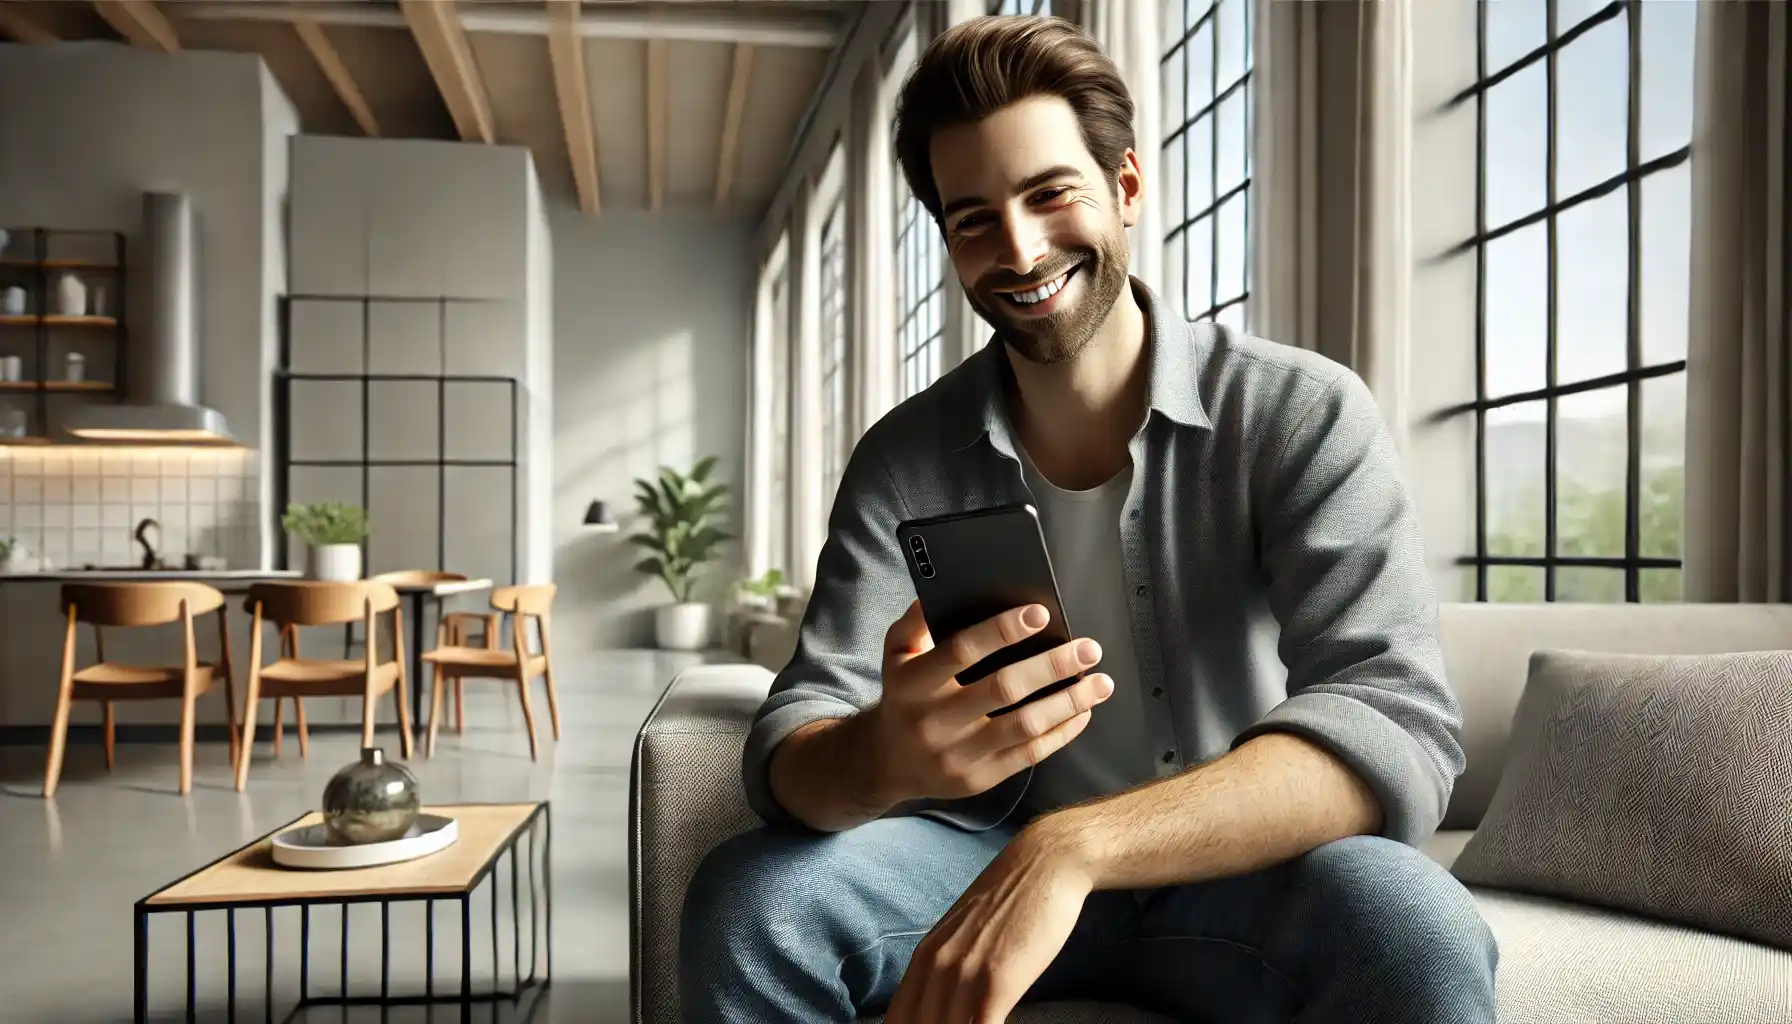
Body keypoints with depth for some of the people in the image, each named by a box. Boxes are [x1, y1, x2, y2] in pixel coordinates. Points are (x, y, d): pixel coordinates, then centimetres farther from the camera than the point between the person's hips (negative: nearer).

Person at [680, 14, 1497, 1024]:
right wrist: (885, 755, -39)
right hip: (994, 862, 2)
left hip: (1241, 874, -1)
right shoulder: (905, 462, -6)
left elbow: (1399, 725, -24)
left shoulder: (1304, 416, -13)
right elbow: (791, 746, -13)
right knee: (745, 904, -23)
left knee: (1418, 935, -33)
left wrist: (1072, 844, -39)